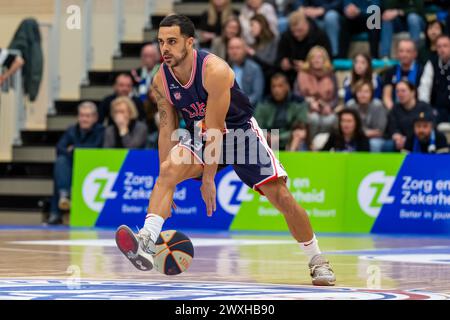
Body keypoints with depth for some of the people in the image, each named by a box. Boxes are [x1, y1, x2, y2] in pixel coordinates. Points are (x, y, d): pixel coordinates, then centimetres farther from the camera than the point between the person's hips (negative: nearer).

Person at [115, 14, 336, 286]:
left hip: (240, 129, -4)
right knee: (168, 170, -27)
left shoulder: (214, 70, -28)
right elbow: (166, 129, -5)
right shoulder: (162, 80, -12)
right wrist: (166, 186, -9)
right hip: (200, 136, 4)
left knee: (281, 196, -11)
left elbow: (215, 129, -27)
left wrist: (208, 179, -26)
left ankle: (318, 261, 8)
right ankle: (146, 243, -40)